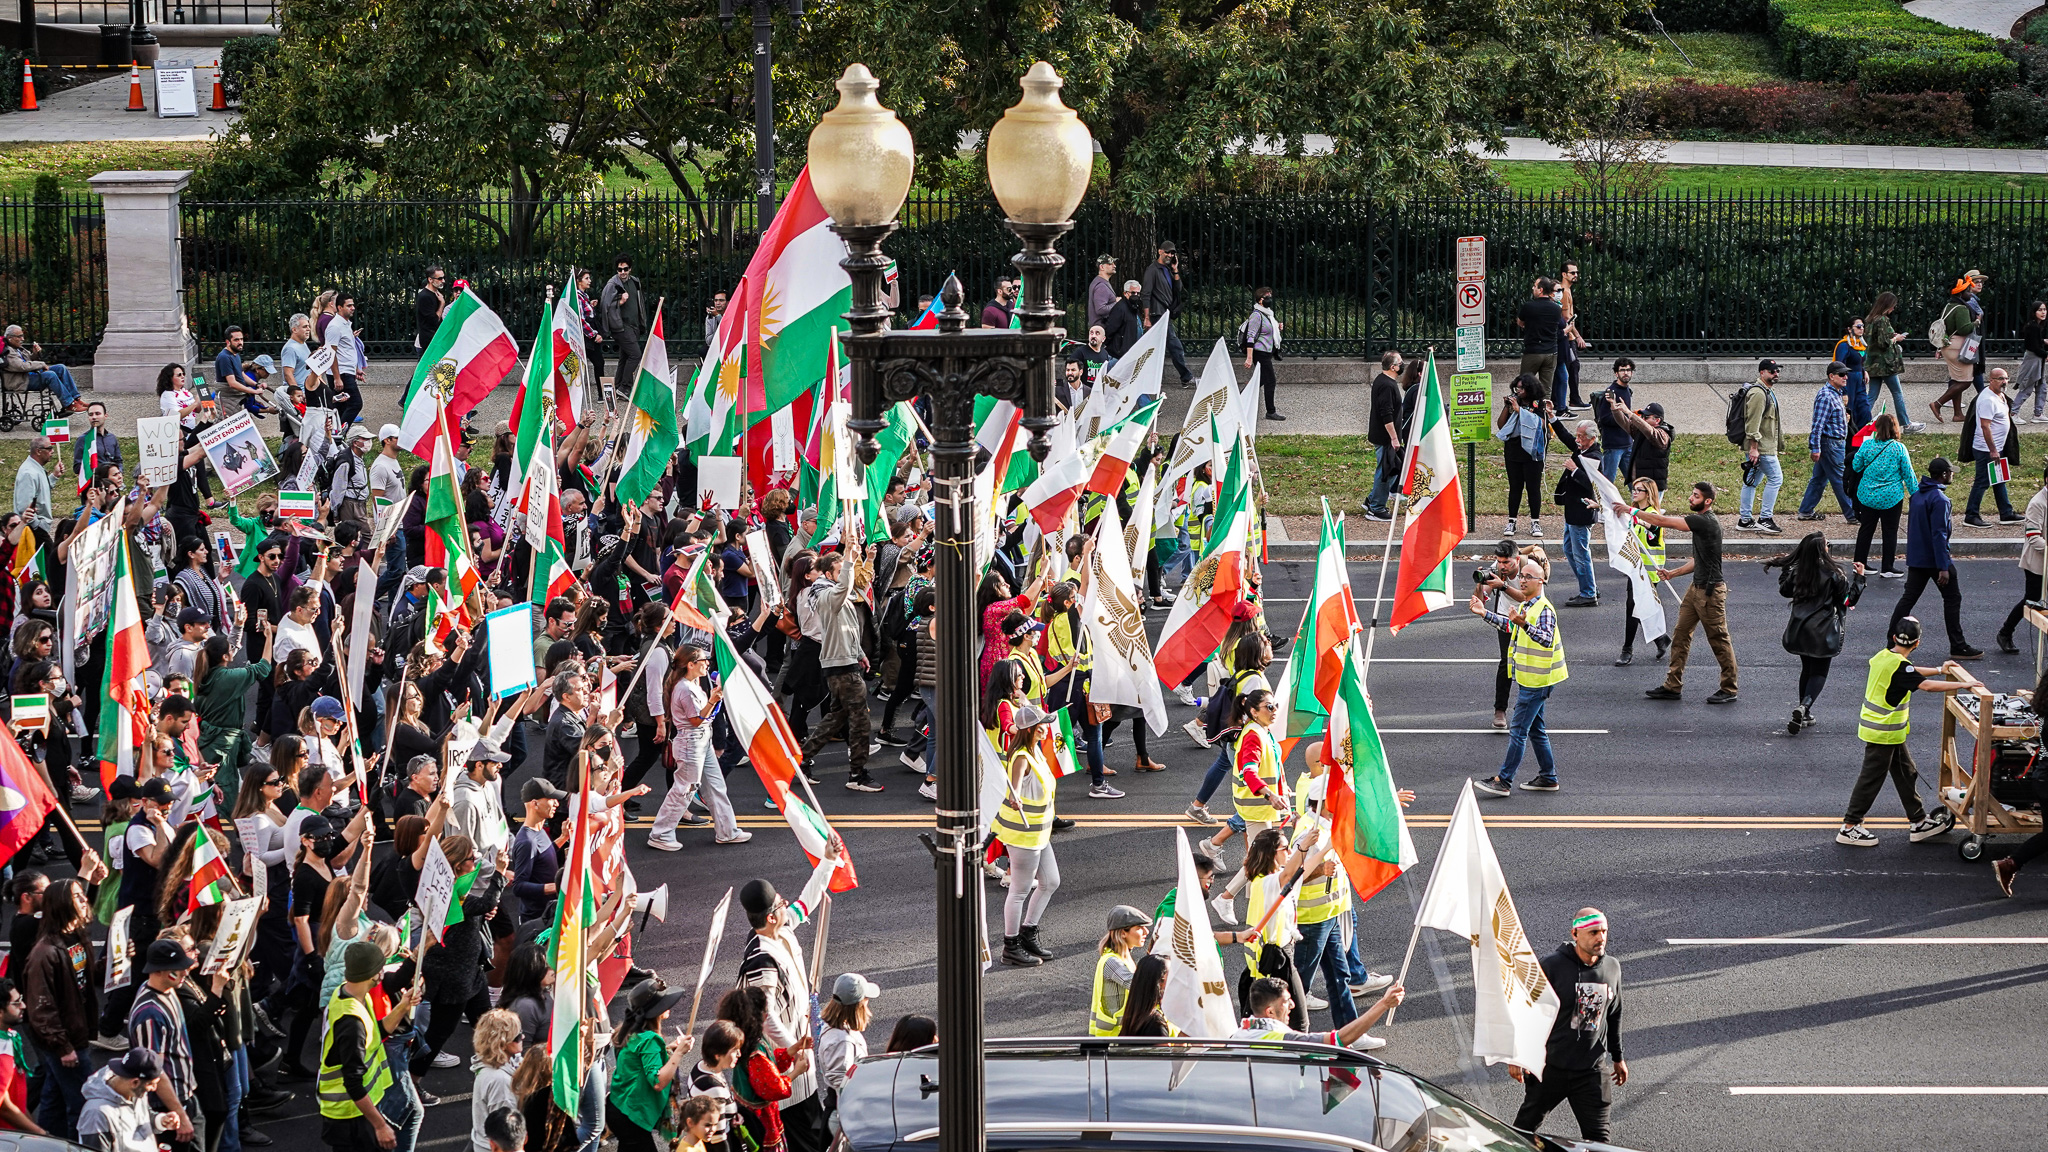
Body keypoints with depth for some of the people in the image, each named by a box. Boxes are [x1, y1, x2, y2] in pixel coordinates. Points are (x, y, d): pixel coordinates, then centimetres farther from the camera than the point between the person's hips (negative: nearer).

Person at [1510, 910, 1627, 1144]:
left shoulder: (1612, 968, 2)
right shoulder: (1552, 966, -14)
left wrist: (1617, 1058, 24)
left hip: (1592, 1070, 3)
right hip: (1550, 1067, -3)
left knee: (1598, 1135, -2)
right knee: (1527, 1123, 14)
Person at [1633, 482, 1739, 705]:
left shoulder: (1706, 522, -20)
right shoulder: (1701, 521, 12)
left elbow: (1664, 521, -21)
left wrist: (1632, 511, -15)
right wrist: (1673, 573, 14)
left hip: (1710, 590, -10)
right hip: (1696, 588, 10)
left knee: (1719, 640, 0)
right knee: (1680, 634, 10)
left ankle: (1729, 689, 9)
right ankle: (1673, 686, 14)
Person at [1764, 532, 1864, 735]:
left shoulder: (1797, 572, -1)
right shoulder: (1833, 574, -13)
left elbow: (1784, 591, 16)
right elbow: (1849, 599, -6)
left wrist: (1785, 569, 28)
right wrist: (1859, 578, 4)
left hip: (1800, 628, 4)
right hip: (1824, 631, -4)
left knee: (1807, 668, 19)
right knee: (1820, 672, 2)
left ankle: (1804, 716, 22)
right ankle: (1805, 706, -24)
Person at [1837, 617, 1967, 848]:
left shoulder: (1884, 657, 4)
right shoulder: (1898, 666, -24)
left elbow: (1910, 673, 23)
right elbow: (1925, 685, -33)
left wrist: (1939, 670, 21)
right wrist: (1963, 685, -30)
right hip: (1883, 733, -10)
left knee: (1907, 774, 16)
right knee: (1871, 780, -1)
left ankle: (1919, 822, 24)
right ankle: (1849, 828, 6)